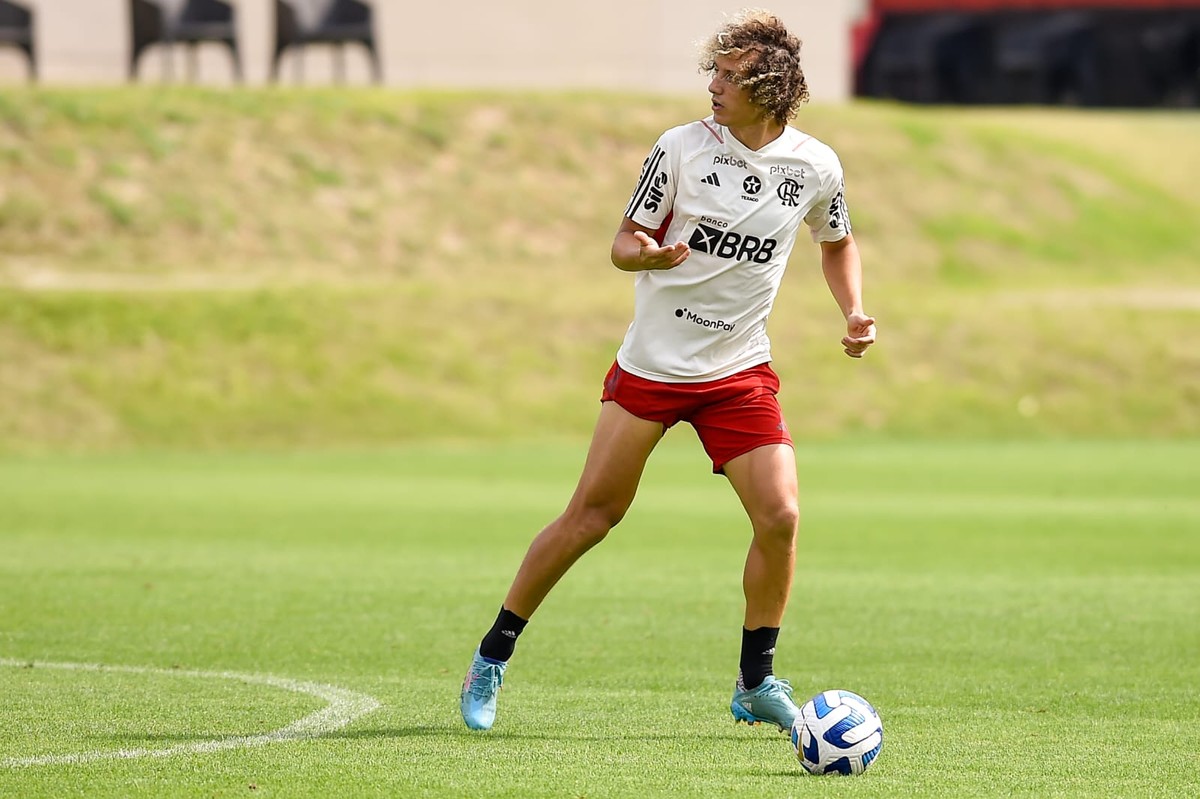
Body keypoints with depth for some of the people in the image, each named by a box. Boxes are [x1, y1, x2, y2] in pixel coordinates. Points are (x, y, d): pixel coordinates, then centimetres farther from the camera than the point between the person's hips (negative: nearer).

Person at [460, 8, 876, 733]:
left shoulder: (815, 167, -3)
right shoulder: (683, 148, -10)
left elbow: (837, 242, 17)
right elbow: (624, 243, -3)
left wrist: (855, 313, 1)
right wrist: (650, 254, -26)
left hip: (741, 372, 2)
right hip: (652, 365, -2)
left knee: (780, 517, -12)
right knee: (593, 515, -1)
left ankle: (756, 684, 6)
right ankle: (492, 659, 13)